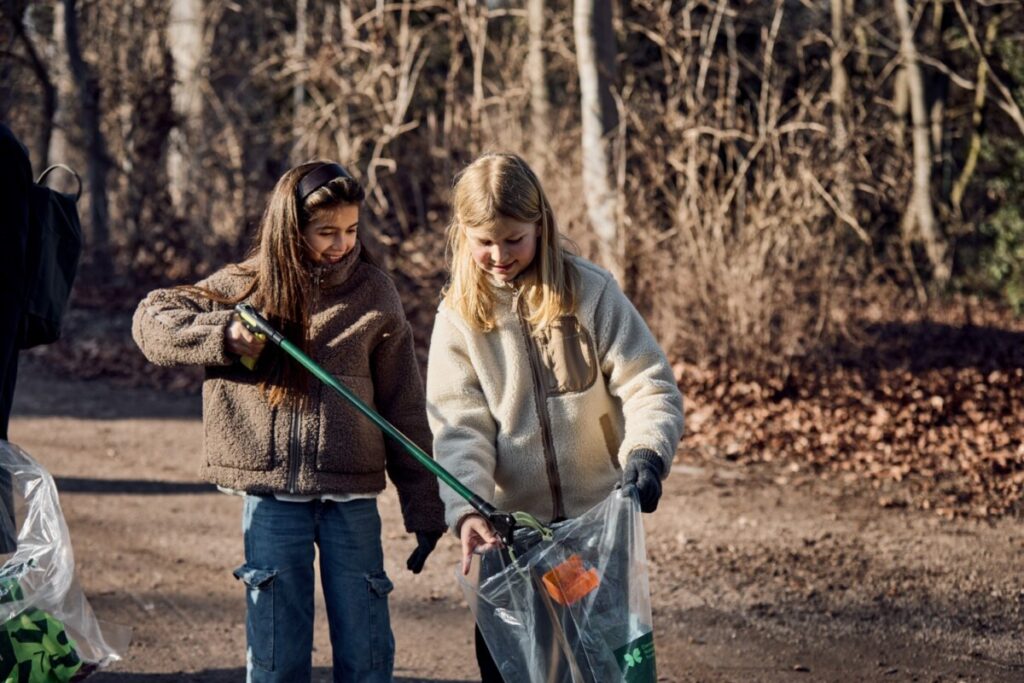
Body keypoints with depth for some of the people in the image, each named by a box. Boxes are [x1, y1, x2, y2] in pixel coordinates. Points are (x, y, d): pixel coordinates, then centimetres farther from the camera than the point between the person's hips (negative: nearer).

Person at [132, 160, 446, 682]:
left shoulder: (373, 294, 2)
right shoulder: (248, 286, 2)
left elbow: (404, 408, 3)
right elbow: (150, 321, 5)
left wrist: (425, 508, 1)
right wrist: (224, 334, -12)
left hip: (352, 497, 0)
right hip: (272, 496, 0)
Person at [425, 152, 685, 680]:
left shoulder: (589, 292, -5)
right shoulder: (458, 316, -1)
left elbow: (649, 387, -7)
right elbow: (460, 428, -6)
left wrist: (647, 454, -27)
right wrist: (466, 510, -23)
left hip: (600, 518, -1)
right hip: (511, 524, 1)